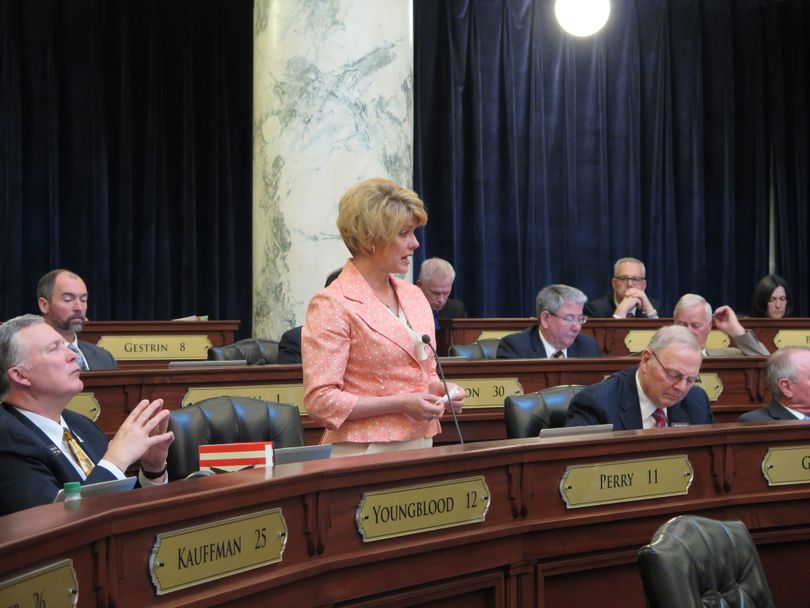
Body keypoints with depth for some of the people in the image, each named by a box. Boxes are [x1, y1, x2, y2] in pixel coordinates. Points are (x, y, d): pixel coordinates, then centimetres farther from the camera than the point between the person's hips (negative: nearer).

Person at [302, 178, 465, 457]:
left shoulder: (415, 296, 13)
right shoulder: (332, 305, -10)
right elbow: (320, 400, -15)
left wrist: (443, 391, 3)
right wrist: (399, 404, -19)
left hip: (421, 446, 7)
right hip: (364, 453, -7)